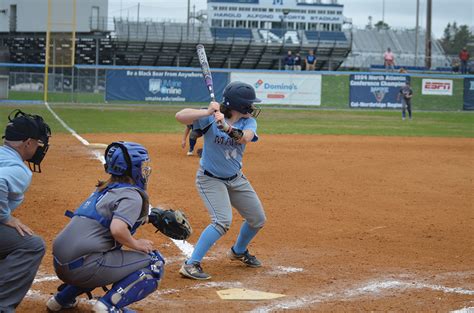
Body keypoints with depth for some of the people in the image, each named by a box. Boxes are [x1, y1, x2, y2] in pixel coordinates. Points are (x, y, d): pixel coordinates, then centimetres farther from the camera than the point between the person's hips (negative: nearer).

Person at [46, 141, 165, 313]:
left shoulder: (104, 188, 20)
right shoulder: (131, 195, -6)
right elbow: (117, 229, -21)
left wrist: (149, 218, 21)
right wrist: (136, 244, -5)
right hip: (83, 266, -9)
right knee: (155, 263, -2)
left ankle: (63, 298, 27)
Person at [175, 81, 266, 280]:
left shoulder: (249, 122, -8)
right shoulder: (211, 118, -20)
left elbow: (245, 137, -31)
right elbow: (180, 116, -32)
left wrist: (226, 127, -48)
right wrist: (207, 113, -44)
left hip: (236, 179, 6)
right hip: (210, 179, -6)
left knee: (258, 219, 14)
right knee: (222, 221, -24)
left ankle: (238, 251, 42)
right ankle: (190, 265, -20)